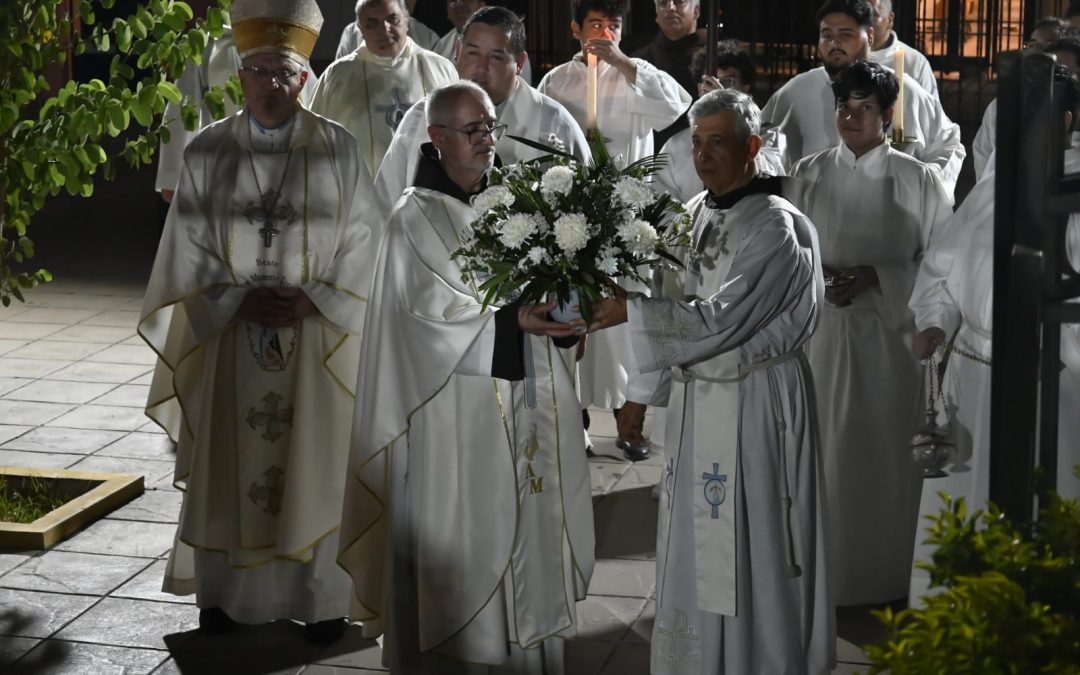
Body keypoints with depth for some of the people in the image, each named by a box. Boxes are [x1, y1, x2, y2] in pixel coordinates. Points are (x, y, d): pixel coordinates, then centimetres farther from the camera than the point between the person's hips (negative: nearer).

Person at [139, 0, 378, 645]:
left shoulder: (338, 149, -1)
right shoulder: (207, 151, 1)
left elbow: (362, 245, -1)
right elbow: (189, 252, 2)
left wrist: (314, 301, -12)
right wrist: (239, 302, -11)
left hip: (318, 341, -1)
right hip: (230, 338, 1)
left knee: (316, 468, 2)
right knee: (231, 467, 6)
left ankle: (322, 597, 11)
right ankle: (226, 592, 18)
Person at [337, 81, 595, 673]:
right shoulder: (416, 218, -7)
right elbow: (436, 311, -15)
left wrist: (556, 313, -10)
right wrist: (512, 320, -25)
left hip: (524, 400, 6)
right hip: (459, 410, -6)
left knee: (524, 522, 10)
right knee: (465, 534, 0)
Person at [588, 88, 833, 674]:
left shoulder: (774, 226, -16)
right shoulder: (694, 215, 7)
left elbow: (721, 319, -22)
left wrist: (631, 310, -17)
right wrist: (646, 392, 11)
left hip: (755, 400, -8)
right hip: (696, 398, 8)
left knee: (749, 545, 0)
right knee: (695, 540, 15)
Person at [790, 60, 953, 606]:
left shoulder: (915, 180, -2)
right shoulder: (809, 175, 5)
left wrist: (874, 278, -14)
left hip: (890, 332, -2)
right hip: (822, 331, 2)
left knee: (885, 452, 2)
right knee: (825, 449, 4)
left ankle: (886, 573, 16)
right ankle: (825, 566, 17)